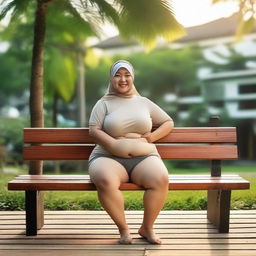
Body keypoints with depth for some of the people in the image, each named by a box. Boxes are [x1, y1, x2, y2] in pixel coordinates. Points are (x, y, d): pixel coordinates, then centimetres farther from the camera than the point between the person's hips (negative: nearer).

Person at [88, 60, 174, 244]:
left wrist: (153, 136, 4)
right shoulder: (104, 103, 12)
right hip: (108, 157, -2)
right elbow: (94, 130, -1)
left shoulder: (144, 102, 19)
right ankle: (123, 228, -15)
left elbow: (169, 122, 24)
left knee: (161, 179, -32)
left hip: (144, 157, 2)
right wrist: (116, 145, -14)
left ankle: (147, 228, -8)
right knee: (105, 180, -38)